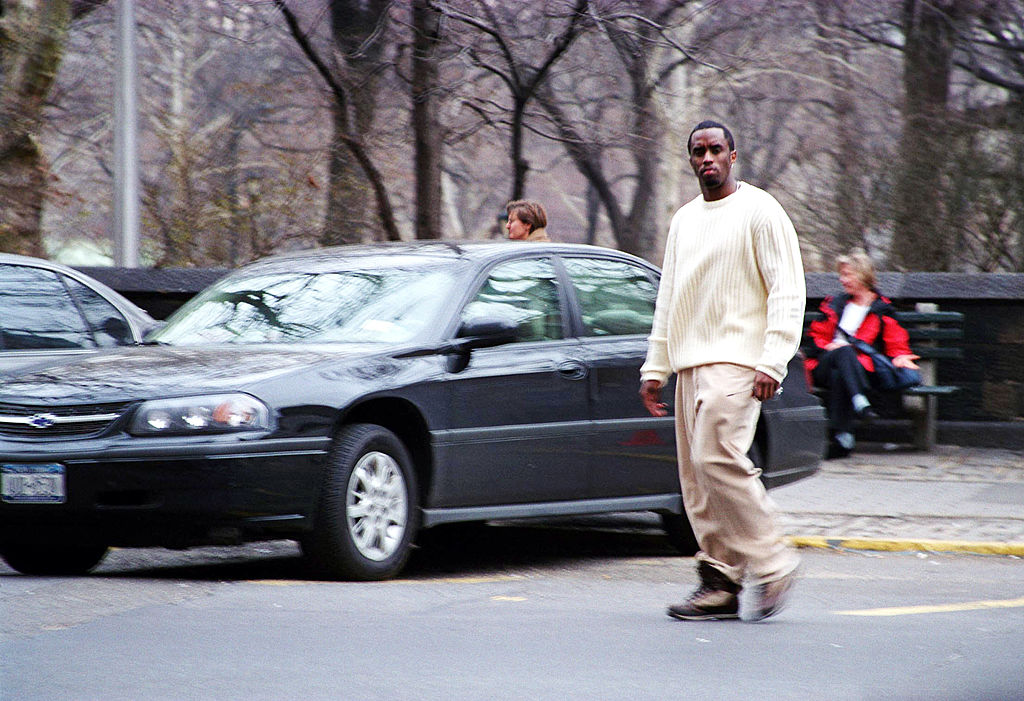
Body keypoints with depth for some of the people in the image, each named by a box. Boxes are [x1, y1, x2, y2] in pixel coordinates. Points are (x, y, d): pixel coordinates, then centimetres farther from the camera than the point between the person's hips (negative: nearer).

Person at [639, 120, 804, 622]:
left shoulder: (759, 212, -3)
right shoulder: (684, 219, 19)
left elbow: (788, 292, -8)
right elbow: (668, 299, 25)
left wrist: (772, 363, -17)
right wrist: (654, 367, 19)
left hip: (736, 361, -7)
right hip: (690, 364, 8)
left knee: (716, 457, -21)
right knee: (696, 474, 2)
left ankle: (772, 563, -12)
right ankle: (720, 583, 4)